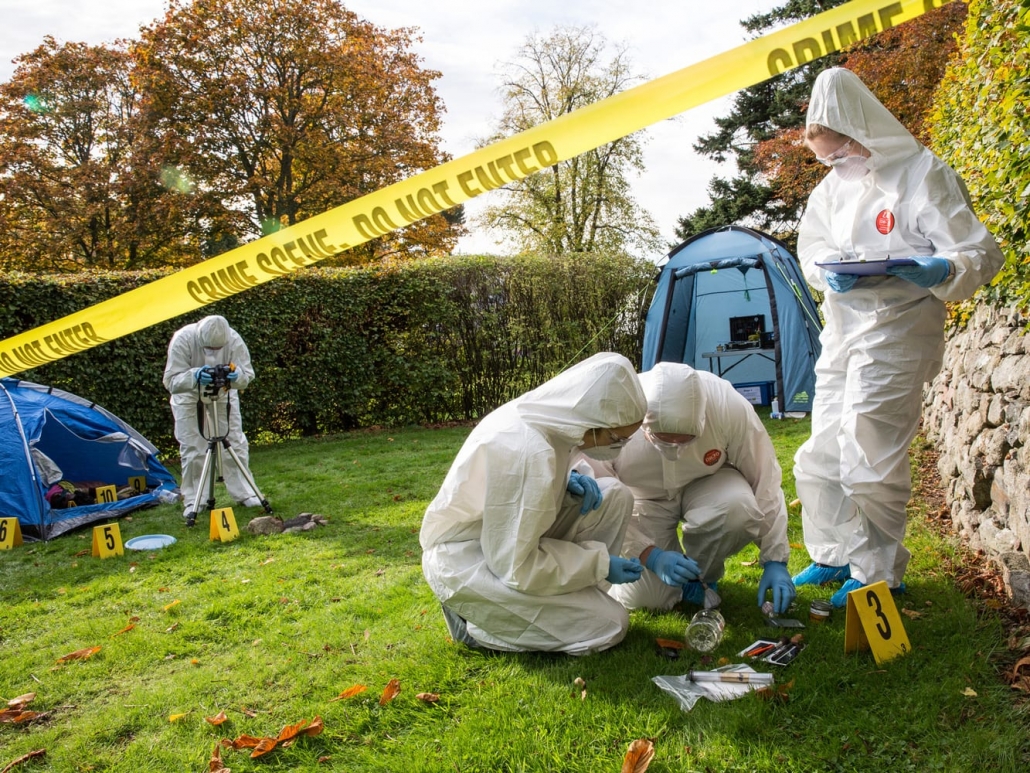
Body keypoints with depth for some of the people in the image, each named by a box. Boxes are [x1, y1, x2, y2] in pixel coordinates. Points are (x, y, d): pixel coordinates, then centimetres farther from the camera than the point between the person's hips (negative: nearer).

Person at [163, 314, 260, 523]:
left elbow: (248, 375, -22)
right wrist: (194, 376, -49)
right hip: (189, 397, -1)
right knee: (192, 449, -4)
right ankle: (193, 500, 6)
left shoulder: (234, 340, -27)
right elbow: (171, 381, -30)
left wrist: (236, 375, -45)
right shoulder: (183, 339, -31)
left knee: (235, 443, 1)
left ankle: (244, 493, 11)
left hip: (223, 394, 2)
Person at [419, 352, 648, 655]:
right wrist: (600, 565, -15)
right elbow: (517, 568, -26)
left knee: (614, 496, -3)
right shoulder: (527, 451, -33)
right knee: (608, 625, -9)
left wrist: (568, 480, -6)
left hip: (503, 535, 9)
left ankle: (579, 595, 6)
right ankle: (478, 625, 1)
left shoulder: (539, 413, -7)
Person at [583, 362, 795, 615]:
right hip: (646, 498, 0)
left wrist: (775, 560, -16)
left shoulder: (730, 406, -32)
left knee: (738, 507, -34)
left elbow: (765, 481, -18)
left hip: (707, 484, 1)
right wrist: (650, 555, -31)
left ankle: (700, 576, -3)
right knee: (641, 598, -16)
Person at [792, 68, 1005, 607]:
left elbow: (981, 252, -11)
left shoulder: (921, 174, -10)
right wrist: (831, 273, -10)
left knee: (869, 461, -7)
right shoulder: (832, 185, 10)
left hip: (897, 333, -7)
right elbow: (810, 251, 12)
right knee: (821, 458, 11)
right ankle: (836, 555, 29)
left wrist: (943, 269, -33)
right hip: (842, 332, 7)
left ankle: (879, 574, 10)